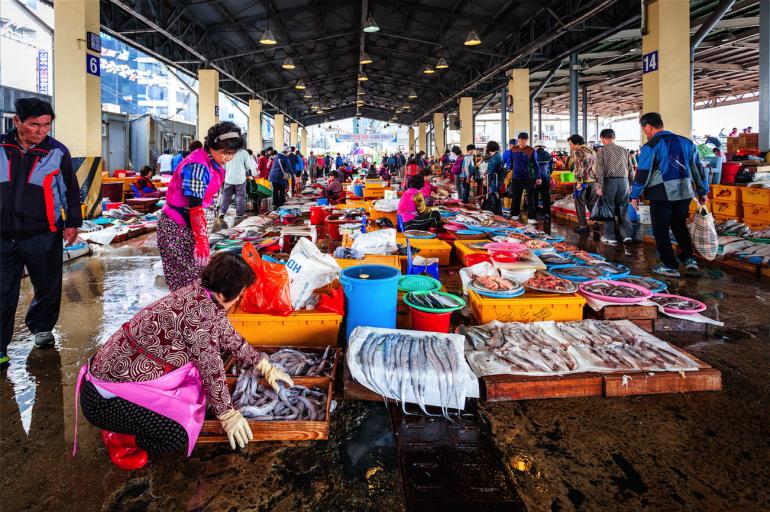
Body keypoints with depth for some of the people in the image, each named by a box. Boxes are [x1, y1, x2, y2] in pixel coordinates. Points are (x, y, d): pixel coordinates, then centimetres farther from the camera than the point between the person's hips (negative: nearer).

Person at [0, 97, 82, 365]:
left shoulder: (57, 151, -1)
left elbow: (71, 190, 6)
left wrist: (73, 223, 5)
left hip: (44, 237, -1)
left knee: (48, 288, 12)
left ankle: (41, 327, 37)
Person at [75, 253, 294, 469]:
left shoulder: (200, 292, 1)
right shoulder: (199, 311, -27)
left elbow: (229, 336, 13)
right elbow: (211, 369, -18)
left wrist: (267, 368, 19)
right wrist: (228, 415, -5)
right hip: (102, 397, -9)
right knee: (178, 435, -21)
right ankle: (117, 436, 5)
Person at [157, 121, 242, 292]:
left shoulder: (214, 163, 5)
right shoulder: (197, 167, -24)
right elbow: (195, 207, -26)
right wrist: (202, 242, -27)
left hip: (190, 223, 9)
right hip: (177, 227, -9)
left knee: (199, 273, 12)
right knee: (187, 278, -4)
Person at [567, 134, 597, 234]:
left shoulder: (577, 152, -8)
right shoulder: (591, 151, 17)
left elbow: (578, 168, -17)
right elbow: (595, 166, 18)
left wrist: (579, 182, -19)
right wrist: (596, 179, 21)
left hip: (582, 181, -7)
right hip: (593, 180, 7)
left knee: (580, 204, 0)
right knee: (592, 203, 14)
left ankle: (583, 226, 0)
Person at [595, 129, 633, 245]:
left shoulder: (602, 151, -1)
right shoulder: (624, 150, 10)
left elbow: (600, 170, -9)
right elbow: (630, 169, 9)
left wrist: (599, 186, -9)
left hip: (610, 181, -3)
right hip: (624, 181, 3)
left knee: (609, 208, 3)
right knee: (623, 209, 9)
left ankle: (610, 237, 7)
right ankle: (627, 235, 5)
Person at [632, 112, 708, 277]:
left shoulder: (650, 146, -8)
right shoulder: (686, 142, 10)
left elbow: (642, 173, -11)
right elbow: (697, 168, 14)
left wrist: (635, 195, -1)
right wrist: (702, 191, 21)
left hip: (662, 194, -6)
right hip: (684, 193, 6)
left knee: (661, 230, 6)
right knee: (679, 225, 24)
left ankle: (670, 266, 7)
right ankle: (689, 258, 17)